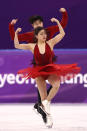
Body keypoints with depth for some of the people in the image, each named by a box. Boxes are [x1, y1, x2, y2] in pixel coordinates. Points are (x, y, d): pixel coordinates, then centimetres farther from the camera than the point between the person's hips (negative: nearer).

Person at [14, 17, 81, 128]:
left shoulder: (50, 43, -1)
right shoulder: (32, 46, 0)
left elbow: (62, 34, -2)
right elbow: (17, 46, -1)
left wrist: (57, 22, -8)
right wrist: (16, 34, -11)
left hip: (51, 70, 0)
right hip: (39, 72, 0)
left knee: (56, 85, -32)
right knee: (43, 95, 1)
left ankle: (46, 102, -9)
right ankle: (49, 117, 14)